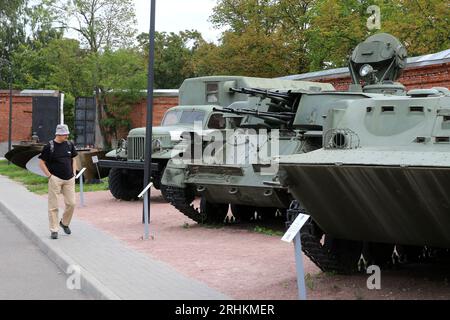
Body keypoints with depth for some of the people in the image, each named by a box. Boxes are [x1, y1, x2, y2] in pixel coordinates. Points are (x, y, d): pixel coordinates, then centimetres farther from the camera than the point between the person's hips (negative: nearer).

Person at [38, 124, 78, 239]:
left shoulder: (69, 145, 8)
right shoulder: (49, 146, -7)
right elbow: (41, 163, -3)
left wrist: (74, 173, 10)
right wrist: (49, 176, -8)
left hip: (69, 179, 5)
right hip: (55, 179, -4)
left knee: (71, 203, 2)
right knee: (53, 206, -1)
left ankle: (65, 223, 26)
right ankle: (54, 230, 7)